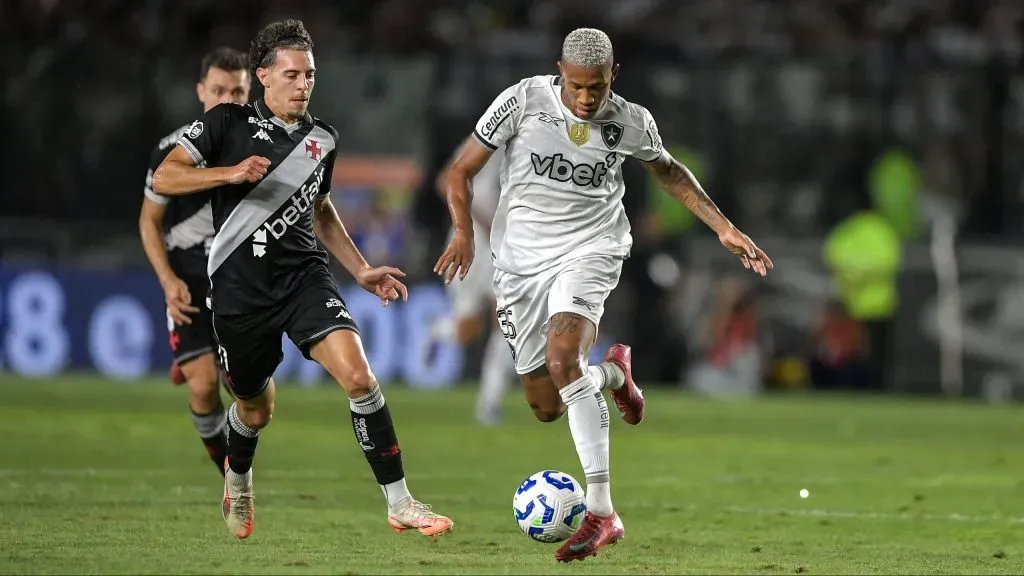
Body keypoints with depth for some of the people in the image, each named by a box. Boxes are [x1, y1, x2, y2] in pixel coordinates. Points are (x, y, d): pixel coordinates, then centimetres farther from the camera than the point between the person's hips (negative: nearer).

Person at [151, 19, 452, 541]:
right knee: (256, 407, 12)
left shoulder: (322, 140, 11)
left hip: (303, 275, 2)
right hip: (239, 285, -2)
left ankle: (399, 503, -16)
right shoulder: (228, 122, -2)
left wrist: (361, 270, 19)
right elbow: (163, 178, -8)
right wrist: (230, 173, -22)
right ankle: (238, 479, 49)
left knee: (358, 376, -20)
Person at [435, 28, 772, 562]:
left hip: (590, 250, -2)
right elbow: (459, 171, -2)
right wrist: (464, 232, -19)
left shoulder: (632, 122, -5)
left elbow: (669, 172, 17)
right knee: (546, 407, 3)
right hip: (521, 258, 2)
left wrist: (724, 228, 11)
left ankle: (601, 511, -30)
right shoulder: (522, 101, -10)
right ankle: (613, 372, 41)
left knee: (561, 357, -30)